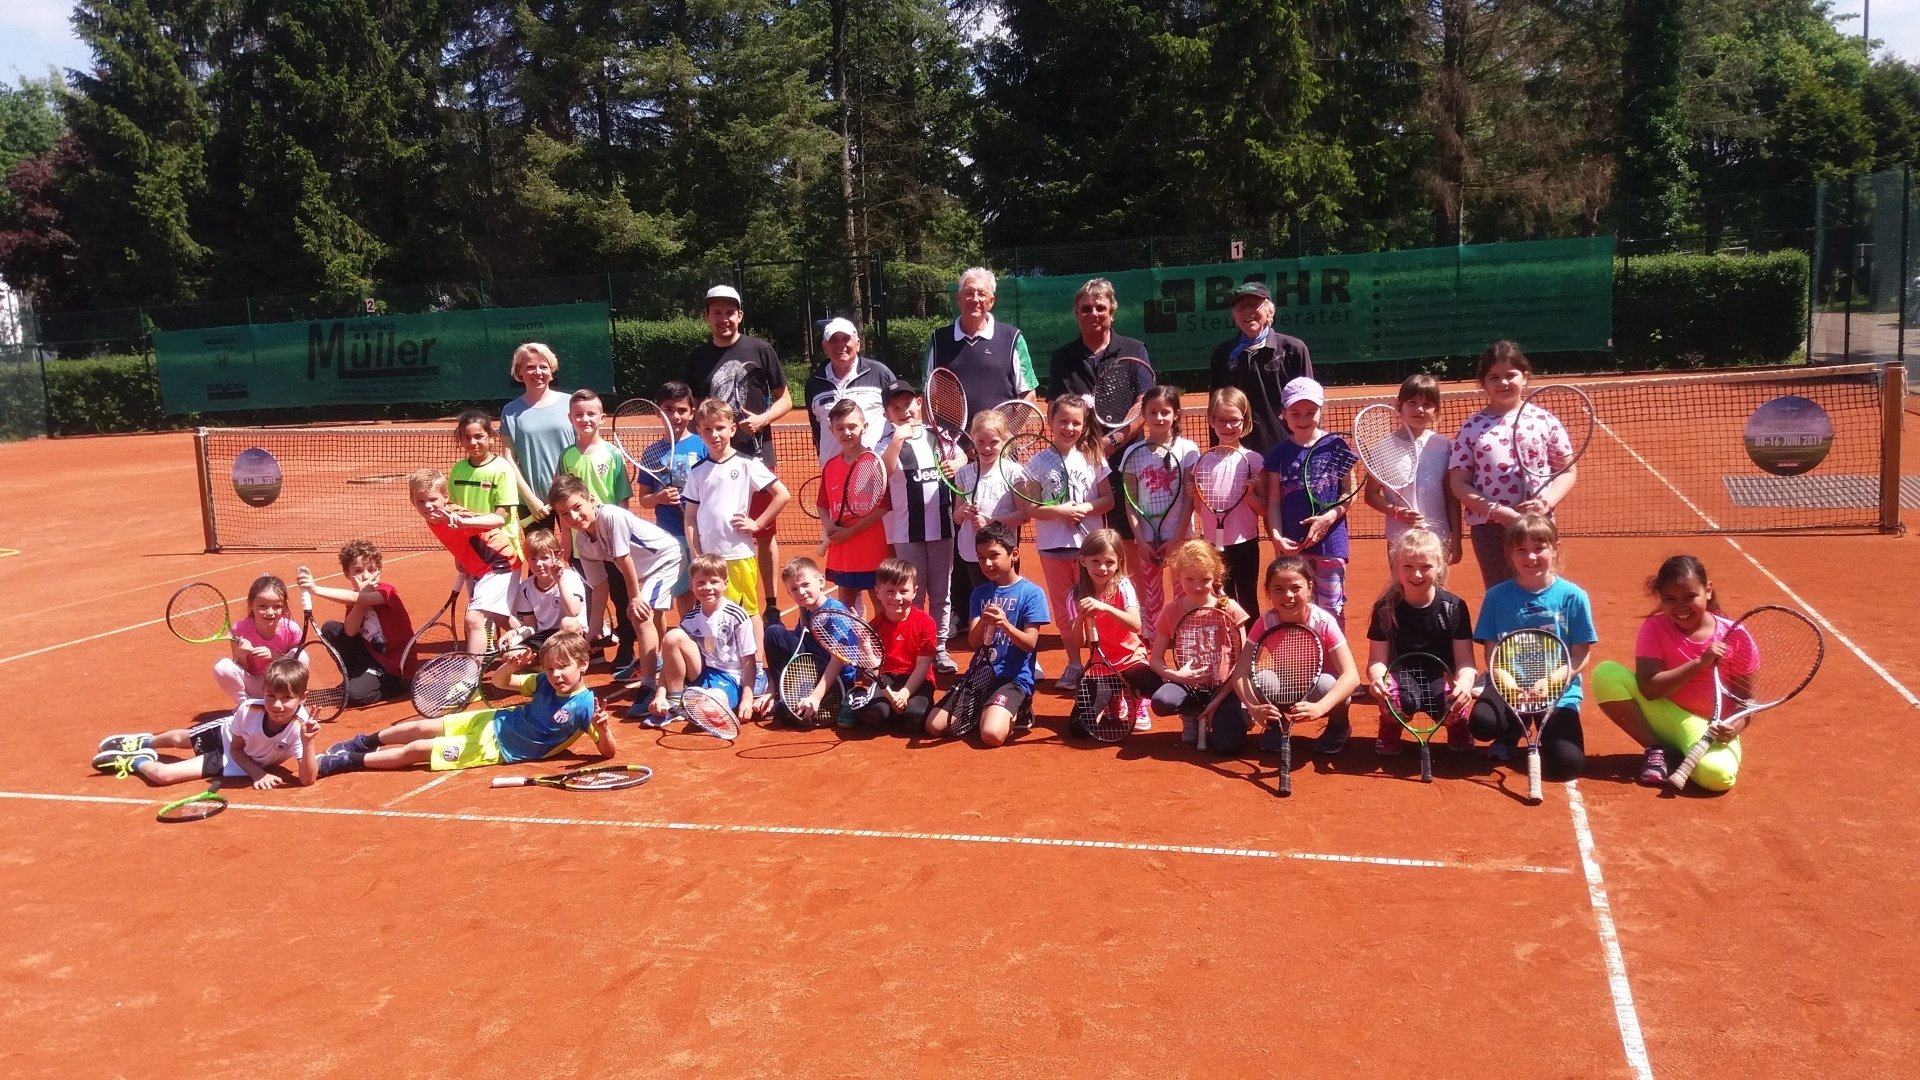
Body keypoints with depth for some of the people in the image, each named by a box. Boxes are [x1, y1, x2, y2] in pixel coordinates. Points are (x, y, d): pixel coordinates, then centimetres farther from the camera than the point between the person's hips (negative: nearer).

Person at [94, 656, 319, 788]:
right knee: (178, 738, 32)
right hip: (225, 734, 2)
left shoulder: (300, 727, -39)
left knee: (161, 774, -12)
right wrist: (257, 773, -30)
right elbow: (236, 747, -14)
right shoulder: (249, 709, -33)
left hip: (236, 763, -2)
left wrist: (308, 743, -57)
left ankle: (136, 761, 23)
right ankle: (144, 742, 69)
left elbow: (307, 780, -41)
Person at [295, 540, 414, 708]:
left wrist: (316, 588, -43)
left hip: (394, 668, -7)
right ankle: (355, 677, 8)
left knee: (353, 694, -25)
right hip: (373, 655, 7)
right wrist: (362, 595, -24)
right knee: (330, 628, -3)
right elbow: (350, 632, -16)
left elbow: (356, 598, -37)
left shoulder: (387, 591, -17)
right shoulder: (356, 600, 2)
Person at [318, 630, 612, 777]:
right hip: (494, 721, 5)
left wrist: (604, 729, -48)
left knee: (415, 750, -6)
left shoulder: (585, 705, -25)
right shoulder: (546, 682, -9)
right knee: (420, 728, 15)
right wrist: (511, 665, -21)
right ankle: (363, 742, 42)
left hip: (497, 748, -5)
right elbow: (499, 681, 2)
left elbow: (607, 752, -25)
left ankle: (348, 761, 11)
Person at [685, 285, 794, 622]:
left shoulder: (760, 350, -1)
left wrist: (763, 419, -13)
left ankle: (770, 603, 19)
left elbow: (784, 399, 4)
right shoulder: (697, 358, 7)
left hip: (757, 455, -2)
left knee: (764, 532, 8)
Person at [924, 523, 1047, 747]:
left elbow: (1030, 643, -9)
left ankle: (1015, 714, 4)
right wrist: (983, 622, -23)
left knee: (992, 734, -30)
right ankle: (981, 710, 16)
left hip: (1014, 678, -5)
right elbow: (973, 642, 0)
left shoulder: (1032, 593, -4)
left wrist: (1005, 624, -28)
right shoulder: (979, 594, 9)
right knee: (934, 725, -8)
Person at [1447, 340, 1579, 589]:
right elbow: (1459, 484, 0)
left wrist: (1547, 502, -12)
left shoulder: (1544, 421, 4)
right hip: (1488, 529, 0)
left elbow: (1569, 470, 7)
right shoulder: (1472, 428, 4)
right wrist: (1499, 511, -13)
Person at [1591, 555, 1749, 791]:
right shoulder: (1655, 627, -7)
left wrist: (1733, 728, -24)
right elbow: (1648, 689, -18)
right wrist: (1700, 663, -25)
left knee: (1718, 775, -37)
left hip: (1712, 729, -2)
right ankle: (1658, 749, -9)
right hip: (1666, 717, 3)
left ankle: (1681, 753, 0)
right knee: (1606, 673, -21)